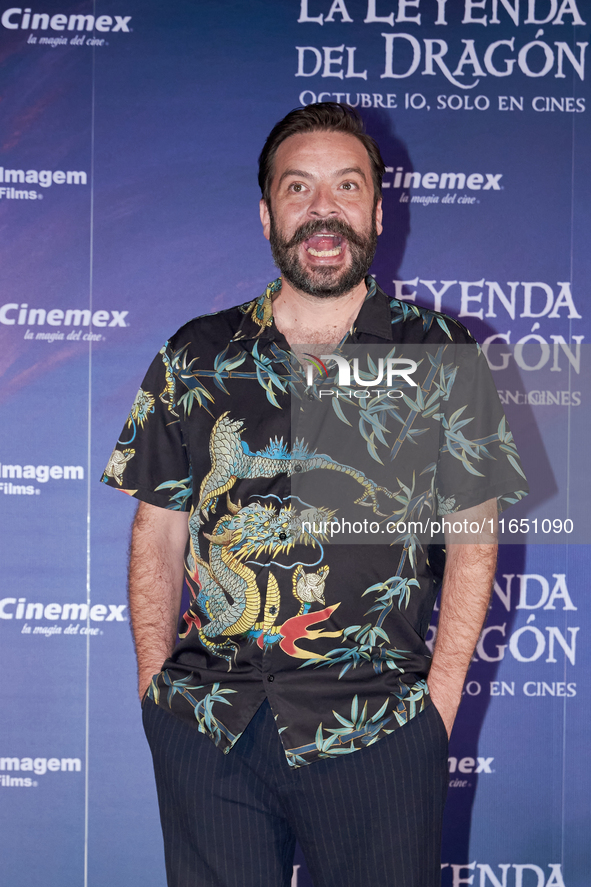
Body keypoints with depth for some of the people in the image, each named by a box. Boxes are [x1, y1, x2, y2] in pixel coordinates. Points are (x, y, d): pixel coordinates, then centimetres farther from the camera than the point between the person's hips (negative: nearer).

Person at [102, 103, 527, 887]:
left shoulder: (441, 360, 3)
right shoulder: (196, 358, 7)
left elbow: (472, 537, 4)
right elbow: (159, 534, 9)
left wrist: (439, 702, -4)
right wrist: (156, 685, 1)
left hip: (376, 732, -1)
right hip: (203, 729, 2)